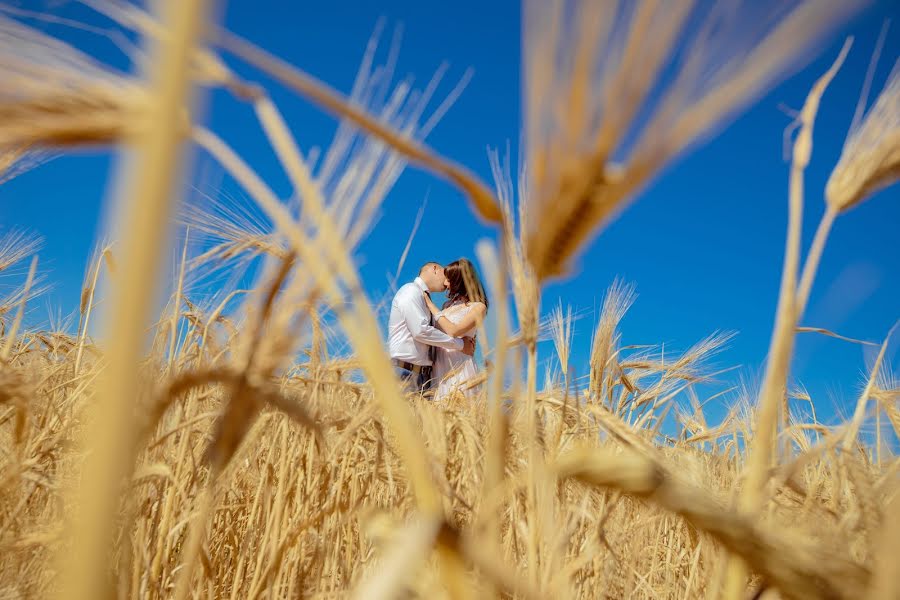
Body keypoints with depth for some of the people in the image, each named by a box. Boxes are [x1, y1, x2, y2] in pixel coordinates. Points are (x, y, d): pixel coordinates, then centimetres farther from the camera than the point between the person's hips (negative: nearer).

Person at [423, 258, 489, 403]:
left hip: (459, 366, -6)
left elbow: (453, 331, -15)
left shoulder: (478, 307, -3)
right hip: (440, 366, 6)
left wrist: (430, 305, -8)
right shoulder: (449, 304, 18)